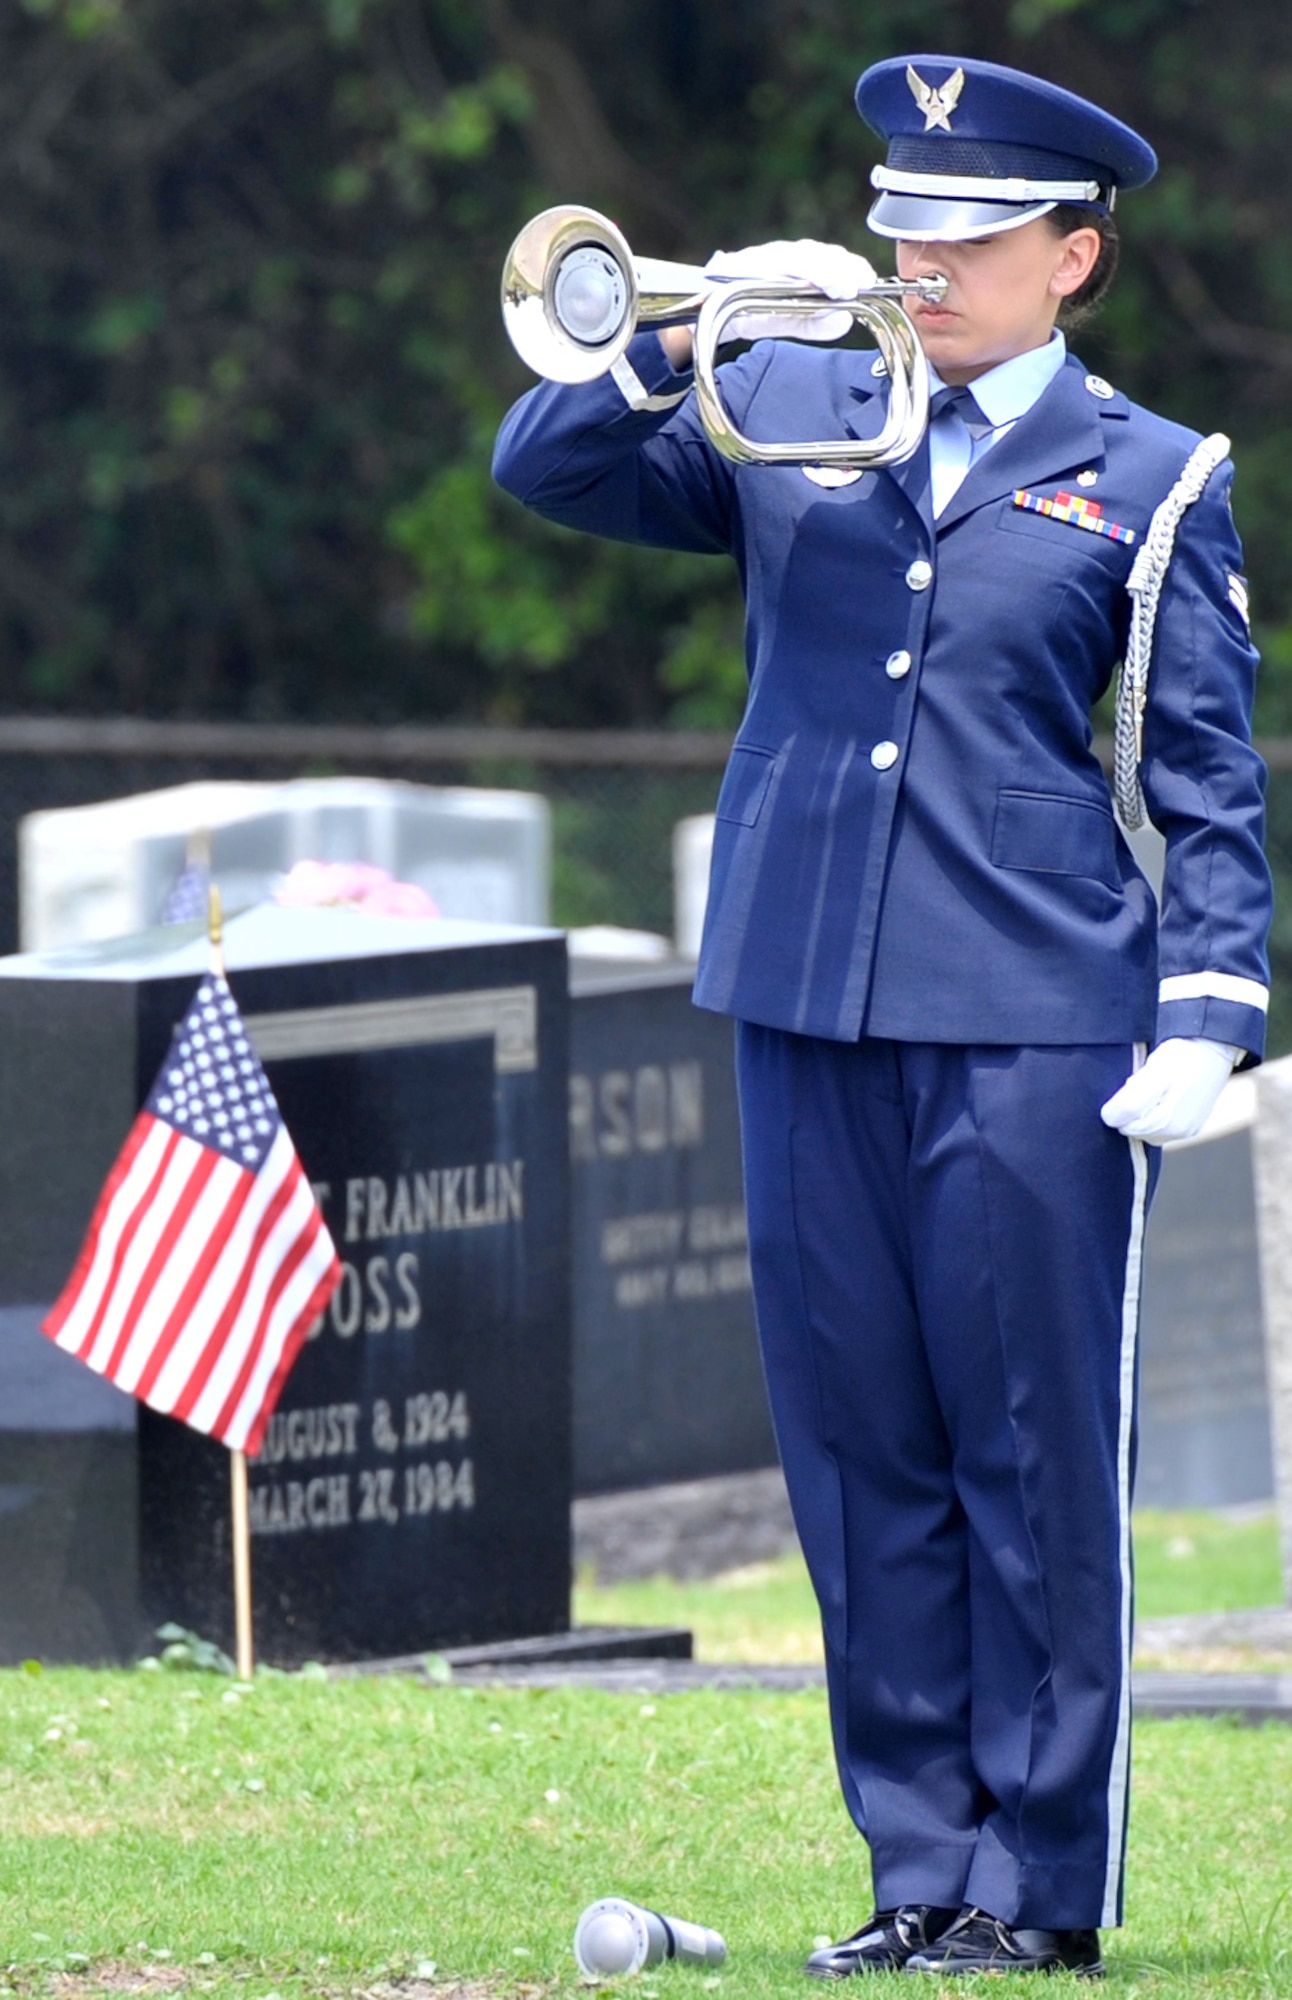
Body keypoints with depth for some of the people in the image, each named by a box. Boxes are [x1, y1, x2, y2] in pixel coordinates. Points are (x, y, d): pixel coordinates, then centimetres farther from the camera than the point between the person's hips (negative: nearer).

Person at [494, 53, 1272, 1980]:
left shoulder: (1149, 480, 7)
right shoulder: (786, 410, 14)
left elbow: (1207, 785, 5)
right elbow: (547, 468, 7)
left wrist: (1208, 1016, -7)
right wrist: (679, 341, -10)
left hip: (1035, 1025, -3)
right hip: (807, 1006, 3)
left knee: (1035, 1457, -3)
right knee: (863, 1453, 5)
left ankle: (1041, 1884, 2)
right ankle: (918, 1871, 10)